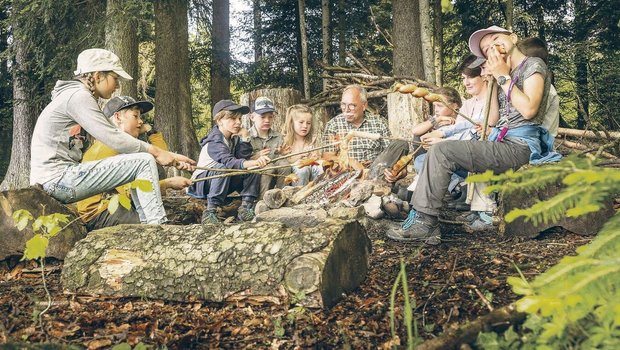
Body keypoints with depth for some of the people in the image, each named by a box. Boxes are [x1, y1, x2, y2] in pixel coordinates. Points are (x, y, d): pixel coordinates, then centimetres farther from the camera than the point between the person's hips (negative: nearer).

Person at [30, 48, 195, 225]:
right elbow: (113, 139, -20)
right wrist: (156, 152, -11)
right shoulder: (78, 96, -12)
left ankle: (147, 224, 8)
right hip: (57, 179, -10)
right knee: (144, 162, -14)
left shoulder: (82, 98, 18)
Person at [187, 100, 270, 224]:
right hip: (202, 182, -7)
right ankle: (210, 212, -36)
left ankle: (246, 207, -15)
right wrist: (254, 162, -56)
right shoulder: (215, 142, -23)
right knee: (223, 168, -38)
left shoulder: (234, 138, 4)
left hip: (224, 184, 8)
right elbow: (229, 162, -42)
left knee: (254, 169, -8)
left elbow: (244, 157, -10)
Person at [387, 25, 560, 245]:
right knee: (438, 152, -1)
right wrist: (493, 81, 7)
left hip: (520, 146, -9)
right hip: (501, 144, 9)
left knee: (442, 151, -21)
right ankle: (422, 222, -10)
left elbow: (529, 109, -16)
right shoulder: (506, 75, 25)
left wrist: (503, 77, -7)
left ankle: (426, 224, -18)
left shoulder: (534, 65, 1)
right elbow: (493, 120, 14)